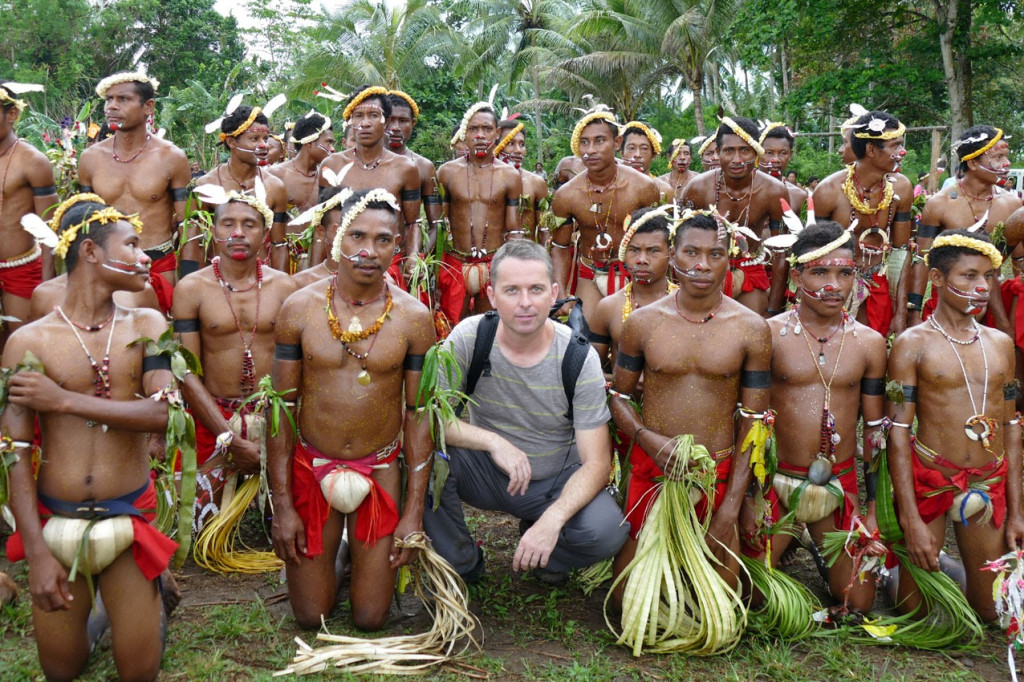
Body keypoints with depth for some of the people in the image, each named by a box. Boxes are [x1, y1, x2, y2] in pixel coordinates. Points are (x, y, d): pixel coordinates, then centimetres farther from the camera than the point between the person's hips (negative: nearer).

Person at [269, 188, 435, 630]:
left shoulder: (413, 317, -9)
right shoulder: (300, 308, -9)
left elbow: (418, 416, -4)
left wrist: (414, 512, -5)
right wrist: (281, 506, -6)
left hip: (379, 470, 0)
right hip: (311, 467, 0)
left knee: (370, 618, 4)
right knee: (311, 617, 7)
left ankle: (365, 551, 36)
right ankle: (327, 550, 38)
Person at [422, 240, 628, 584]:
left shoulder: (579, 356, -17)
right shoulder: (469, 337, -15)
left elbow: (596, 462, -18)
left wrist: (552, 520, -34)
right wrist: (493, 441, -33)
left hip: (557, 482, 0)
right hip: (488, 474, 0)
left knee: (607, 530, -29)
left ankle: (546, 558, 9)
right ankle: (462, 563, -2)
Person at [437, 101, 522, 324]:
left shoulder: (510, 176, 3)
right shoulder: (447, 172, 4)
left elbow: (514, 231, 4)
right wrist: (432, 272, 3)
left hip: (494, 266, 0)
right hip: (455, 264, 0)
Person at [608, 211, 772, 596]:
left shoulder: (751, 329, -4)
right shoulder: (643, 322, -1)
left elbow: (753, 420, -3)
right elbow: (618, 396, 6)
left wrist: (732, 505, -8)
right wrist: (649, 438, -15)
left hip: (719, 473, 0)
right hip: (652, 466, 1)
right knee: (627, 598, 4)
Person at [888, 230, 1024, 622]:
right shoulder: (913, 344, -6)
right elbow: (898, 432, -9)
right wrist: (910, 518, -14)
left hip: (989, 486, 4)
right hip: (929, 482, -4)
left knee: (991, 610, 10)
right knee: (915, 611, 3)